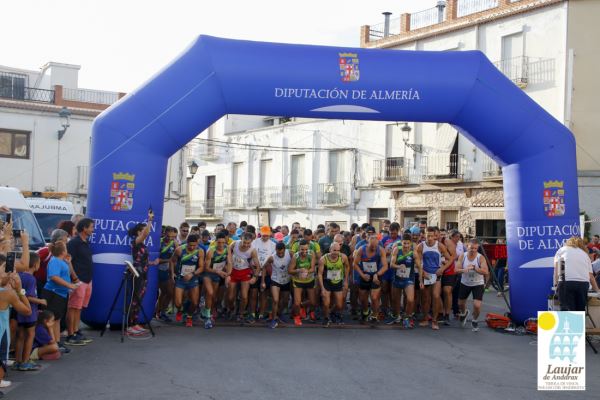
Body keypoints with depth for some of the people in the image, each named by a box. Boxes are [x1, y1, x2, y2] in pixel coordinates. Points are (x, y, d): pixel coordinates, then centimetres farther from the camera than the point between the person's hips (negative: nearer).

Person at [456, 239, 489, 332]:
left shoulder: (481, 258, -20)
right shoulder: (462, 256, -11)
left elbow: (486, 272, -30)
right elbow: (456, 270, -16)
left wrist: (474, 268, -42)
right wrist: (464, 270, -37)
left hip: (478, 284, -3)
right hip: (465, 283, 3)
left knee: (477, 305, -16)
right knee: (460, 303, 17)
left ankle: (474, 321, 16)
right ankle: (464, 313, 54)